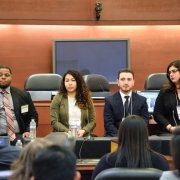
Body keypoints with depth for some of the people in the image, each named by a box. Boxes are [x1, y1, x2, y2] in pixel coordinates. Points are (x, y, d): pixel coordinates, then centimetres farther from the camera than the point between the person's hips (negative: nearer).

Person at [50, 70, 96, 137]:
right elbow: (54, 121, 0)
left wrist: (83, 131, -9)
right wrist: (67, 131, -15)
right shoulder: (58, 98, 6)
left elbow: (92, 121, 10)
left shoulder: (86, 99, 12)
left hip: (83, 137, 1)